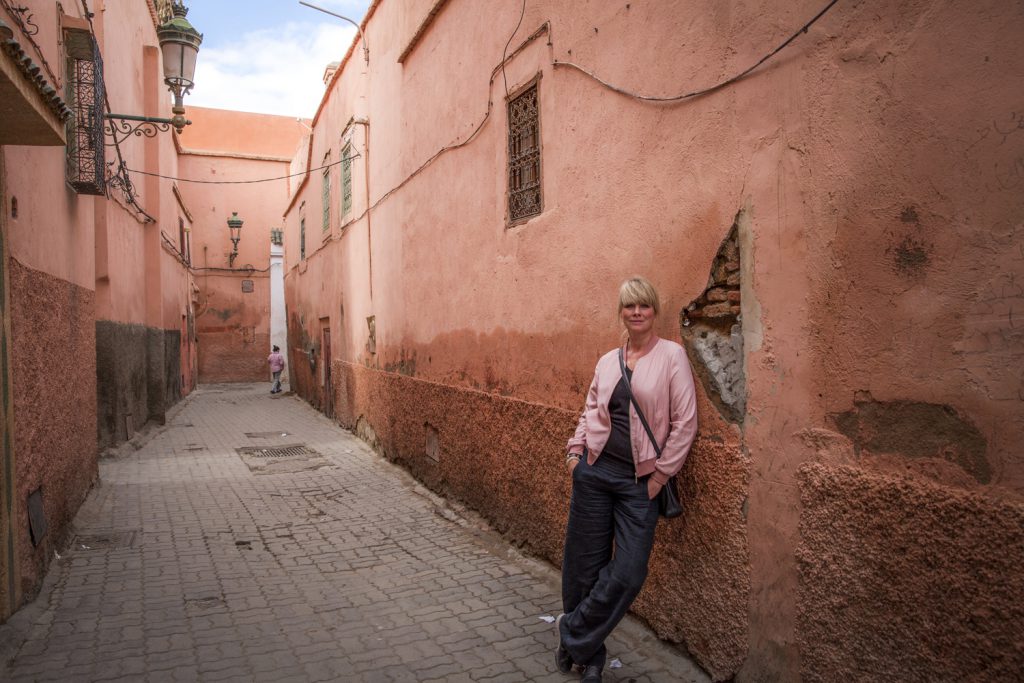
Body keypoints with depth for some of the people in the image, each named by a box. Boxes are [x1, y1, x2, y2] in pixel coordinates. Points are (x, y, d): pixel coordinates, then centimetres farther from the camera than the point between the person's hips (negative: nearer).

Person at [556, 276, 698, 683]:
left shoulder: (671, 355, -4)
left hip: (640, 481, -3)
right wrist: (575, 450, 4)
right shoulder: (607, 361, 8)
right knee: (586, 564, 8)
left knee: (628, 572, -5)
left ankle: (573, 634, 20)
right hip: (595, 470, 3)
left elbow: (685, 422, -7)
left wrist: (661, 473, -8)